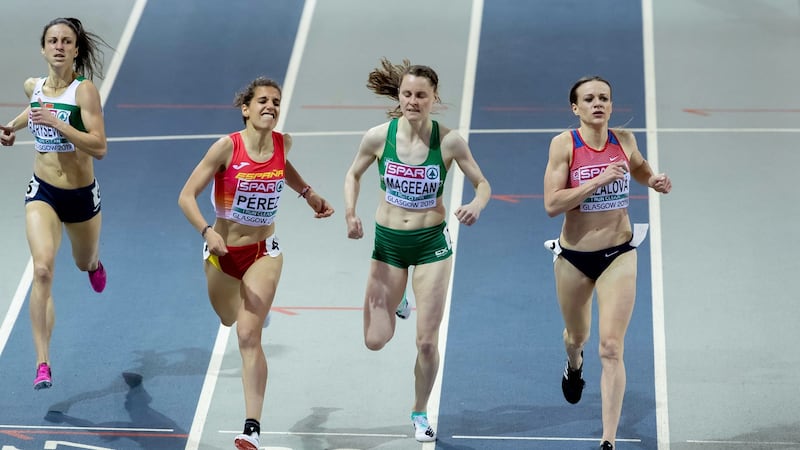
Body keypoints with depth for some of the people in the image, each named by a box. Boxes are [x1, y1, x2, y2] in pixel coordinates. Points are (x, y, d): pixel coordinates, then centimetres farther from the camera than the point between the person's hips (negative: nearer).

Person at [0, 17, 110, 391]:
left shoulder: (84, 89, -17)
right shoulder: (33, 86, -1)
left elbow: (99, 147, -25)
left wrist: (56, 122, -32)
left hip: (82, 194, -1)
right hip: (43, 192, 1)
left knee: (85, 263, 25)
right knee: (42, 269, -21)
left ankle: (94, 263, 67)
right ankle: (43, 363, -23)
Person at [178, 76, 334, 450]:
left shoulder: (283, 142, -8)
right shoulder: (227, 147, -19)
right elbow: (187, 196, -20)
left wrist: (308, 193, 11)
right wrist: (207, 231, -34)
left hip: (263, 253, 0)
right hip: (224, 252, 0)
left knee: (249, 335, -16)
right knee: (229, 320, 26)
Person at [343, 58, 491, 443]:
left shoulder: (448, 140, -13)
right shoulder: (379, 136, -10)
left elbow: (482, 184, -2)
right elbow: (354, 174, 7)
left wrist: (477, 206, -24)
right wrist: (350, 213, -9)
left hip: (431, 242, -1)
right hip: (388, 240, 1)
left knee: (427, 341, -3)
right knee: (375, 340, 1)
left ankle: (420, 413, 21)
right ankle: (391, 301, 37)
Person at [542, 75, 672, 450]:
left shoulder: (624, 140, -2)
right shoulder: (564, 144, -12)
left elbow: (638, 168, 22)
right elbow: (551, 204, -20)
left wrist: (653, 179, 0)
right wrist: (598, 181, -27)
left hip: (618, 255, 0)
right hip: (574, 257, 0)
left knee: (611, 348, -11)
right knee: (577, 335, 23)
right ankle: (574, 364, 63)